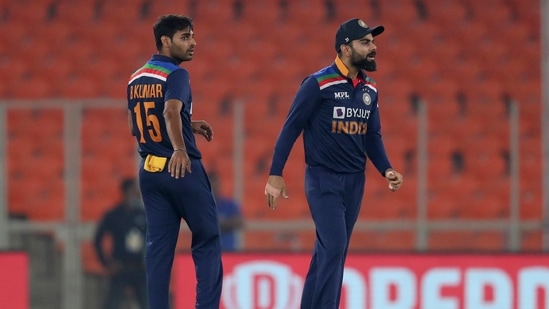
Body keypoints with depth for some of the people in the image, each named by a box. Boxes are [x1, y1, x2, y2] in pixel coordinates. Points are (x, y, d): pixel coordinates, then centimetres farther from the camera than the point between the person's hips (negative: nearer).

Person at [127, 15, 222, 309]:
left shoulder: (136, 79, 12)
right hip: (183, 170, -7)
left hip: (149, 171, 7)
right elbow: (171, 112, -30)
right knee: (207, 241, 5)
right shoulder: (175, 75, -12)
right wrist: (180, 148, -44)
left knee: (158, 246, 7)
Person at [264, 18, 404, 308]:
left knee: (333, 252, 10)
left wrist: (386, 170, -2)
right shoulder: (318, 84, -13)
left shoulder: (369, 89, 7)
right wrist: (275, 175, -13)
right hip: (323, 179, -7)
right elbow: (291, 128, -10)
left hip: (355, 183, 7)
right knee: (333, 247, -15)